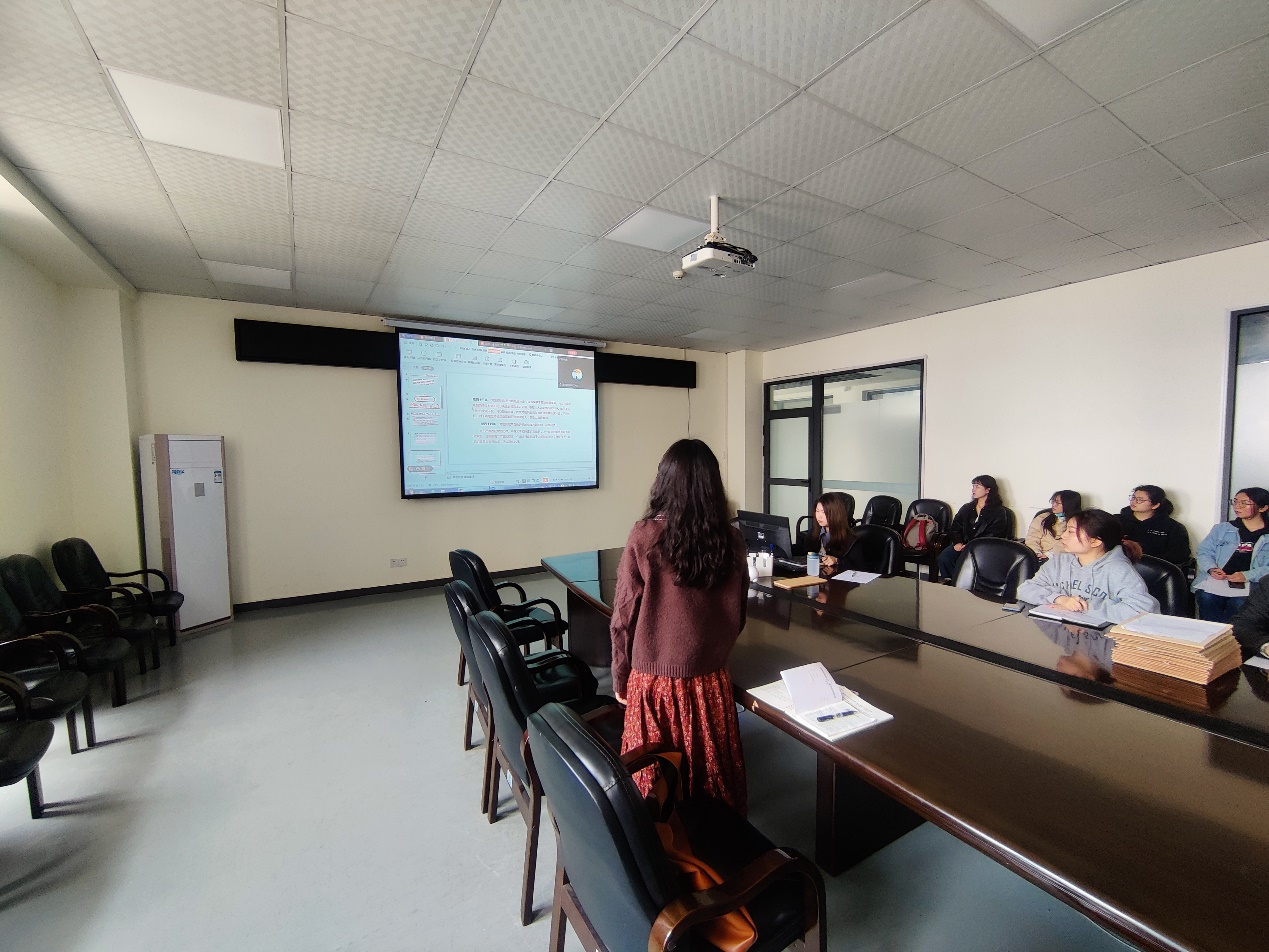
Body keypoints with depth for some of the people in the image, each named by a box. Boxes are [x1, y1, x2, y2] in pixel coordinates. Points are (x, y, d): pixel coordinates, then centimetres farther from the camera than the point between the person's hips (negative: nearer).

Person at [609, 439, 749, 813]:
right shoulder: (730, 539, -8)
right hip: (711, 680, 3)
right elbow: (737, 614, 3)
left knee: (655, 780, 17)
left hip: (655, 680, -2)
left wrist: (620, 678, 4)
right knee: (712, 771, 22)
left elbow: (624, 617, -10)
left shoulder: (644, 536, -17)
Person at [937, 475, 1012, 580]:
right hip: (963, 545, 4)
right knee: (943, 557, -27)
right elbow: (955, 528, 15)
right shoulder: (966, 508, 22)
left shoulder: (999, 512, 5)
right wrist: (958, 543, -6)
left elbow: (993, 536, -6)